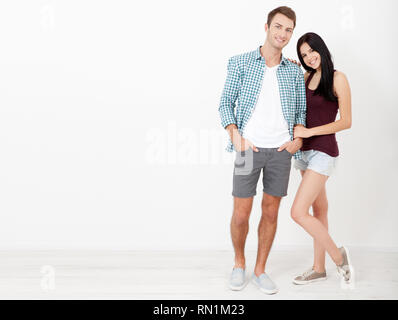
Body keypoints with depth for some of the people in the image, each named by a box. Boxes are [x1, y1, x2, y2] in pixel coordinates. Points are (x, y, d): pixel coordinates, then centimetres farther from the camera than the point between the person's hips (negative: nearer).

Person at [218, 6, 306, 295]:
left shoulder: (295, 72, 10)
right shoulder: (241, 63, 2)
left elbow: (301, 111, 16)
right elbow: (226, 103, 1)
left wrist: (298, 139, -2)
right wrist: (236, 136, -12)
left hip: (281, 151, 3)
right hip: (249, 149, -2)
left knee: (271, 212, 7)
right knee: (241, 213, 0)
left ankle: (260, 270, 22)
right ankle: (239, 265, 25)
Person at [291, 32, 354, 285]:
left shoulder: (338, 78, -8)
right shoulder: (306, 77, 10)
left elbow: (346, 122, -10)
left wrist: (309, 132, -15)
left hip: (323, 151, -7)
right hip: (305, 150, 7)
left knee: (298, 212, -13)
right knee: (319, 209, 14)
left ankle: (338, 255, 6)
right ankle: (319, 268, 23)